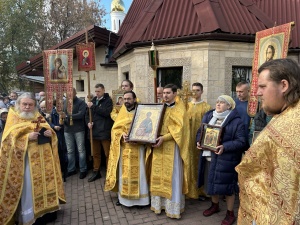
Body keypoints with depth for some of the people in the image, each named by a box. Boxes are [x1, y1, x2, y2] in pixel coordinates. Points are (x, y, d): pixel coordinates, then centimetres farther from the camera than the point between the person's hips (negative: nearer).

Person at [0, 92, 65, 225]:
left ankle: (46, 209, 25)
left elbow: (48, 130, 12)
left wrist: (50, 133, -12)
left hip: (43, 158, 5)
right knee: (28, 187, -2)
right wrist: (27, 137, -23)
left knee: (44, 182, 10)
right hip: (26, 159, -4)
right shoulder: (13, 117, 1)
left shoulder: (38, 117, 13)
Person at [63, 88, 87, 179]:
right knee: (70, 151, 12)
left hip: (78, 130, -4)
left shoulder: (81, 102, -5)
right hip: (67, 130, 5)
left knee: (81, 150, 3)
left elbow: (81, 114, -17)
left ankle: (83, 170, 14)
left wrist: (67, 116, -20)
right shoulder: (65, 103, 11)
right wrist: (62, 119, -12)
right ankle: (71, 169, 24)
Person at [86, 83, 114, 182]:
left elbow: (106, 112, -19)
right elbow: (87, 113, 18)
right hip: (94, 131, 6)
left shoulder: (108, 100, -3)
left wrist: (93, 107, -16)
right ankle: (96, 172, 29)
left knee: (108, 154, 1)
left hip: (105, 131, -5)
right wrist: (88, 122, -1)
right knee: (96, 154, 16)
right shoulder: (93, 100, 13)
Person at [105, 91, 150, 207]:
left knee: (138, 173, 2)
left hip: (138, 148, -2)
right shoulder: (122, 112, 10)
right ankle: (123, 196, 20)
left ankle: (140, 196, 14)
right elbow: (115, 128, 5)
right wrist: (122, 135, -15)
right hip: (124, 148, 3)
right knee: (124, 173, 7)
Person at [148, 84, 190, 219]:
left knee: (172, 175, 1)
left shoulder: (179, 109, -5)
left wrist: (164, 138, -24)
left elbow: (179, 128, -14)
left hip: (172, 146, -5)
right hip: (159, 144, 6)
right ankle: (160, 202, 22)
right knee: (159, 174, 9)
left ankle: (173, 207, 12)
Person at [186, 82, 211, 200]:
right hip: (189, 138, 3)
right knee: (190, 163, 6)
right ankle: (190, 189, 20)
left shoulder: (206, 107, 1)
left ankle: (201, 190, 16)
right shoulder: (187, 106, 11)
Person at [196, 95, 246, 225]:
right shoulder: (208, 116, 7)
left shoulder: (236, 121, -9)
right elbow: (200, 131, 15)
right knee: (212, 182, 18)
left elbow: (241, 141, -12)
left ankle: (230, 213, 27)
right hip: (209, 156, 6)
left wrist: (225, 147, -25)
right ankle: (215, 205, 42)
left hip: (226, 159, -5)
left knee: (226, 184, 6)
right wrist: (199, 141, -5)